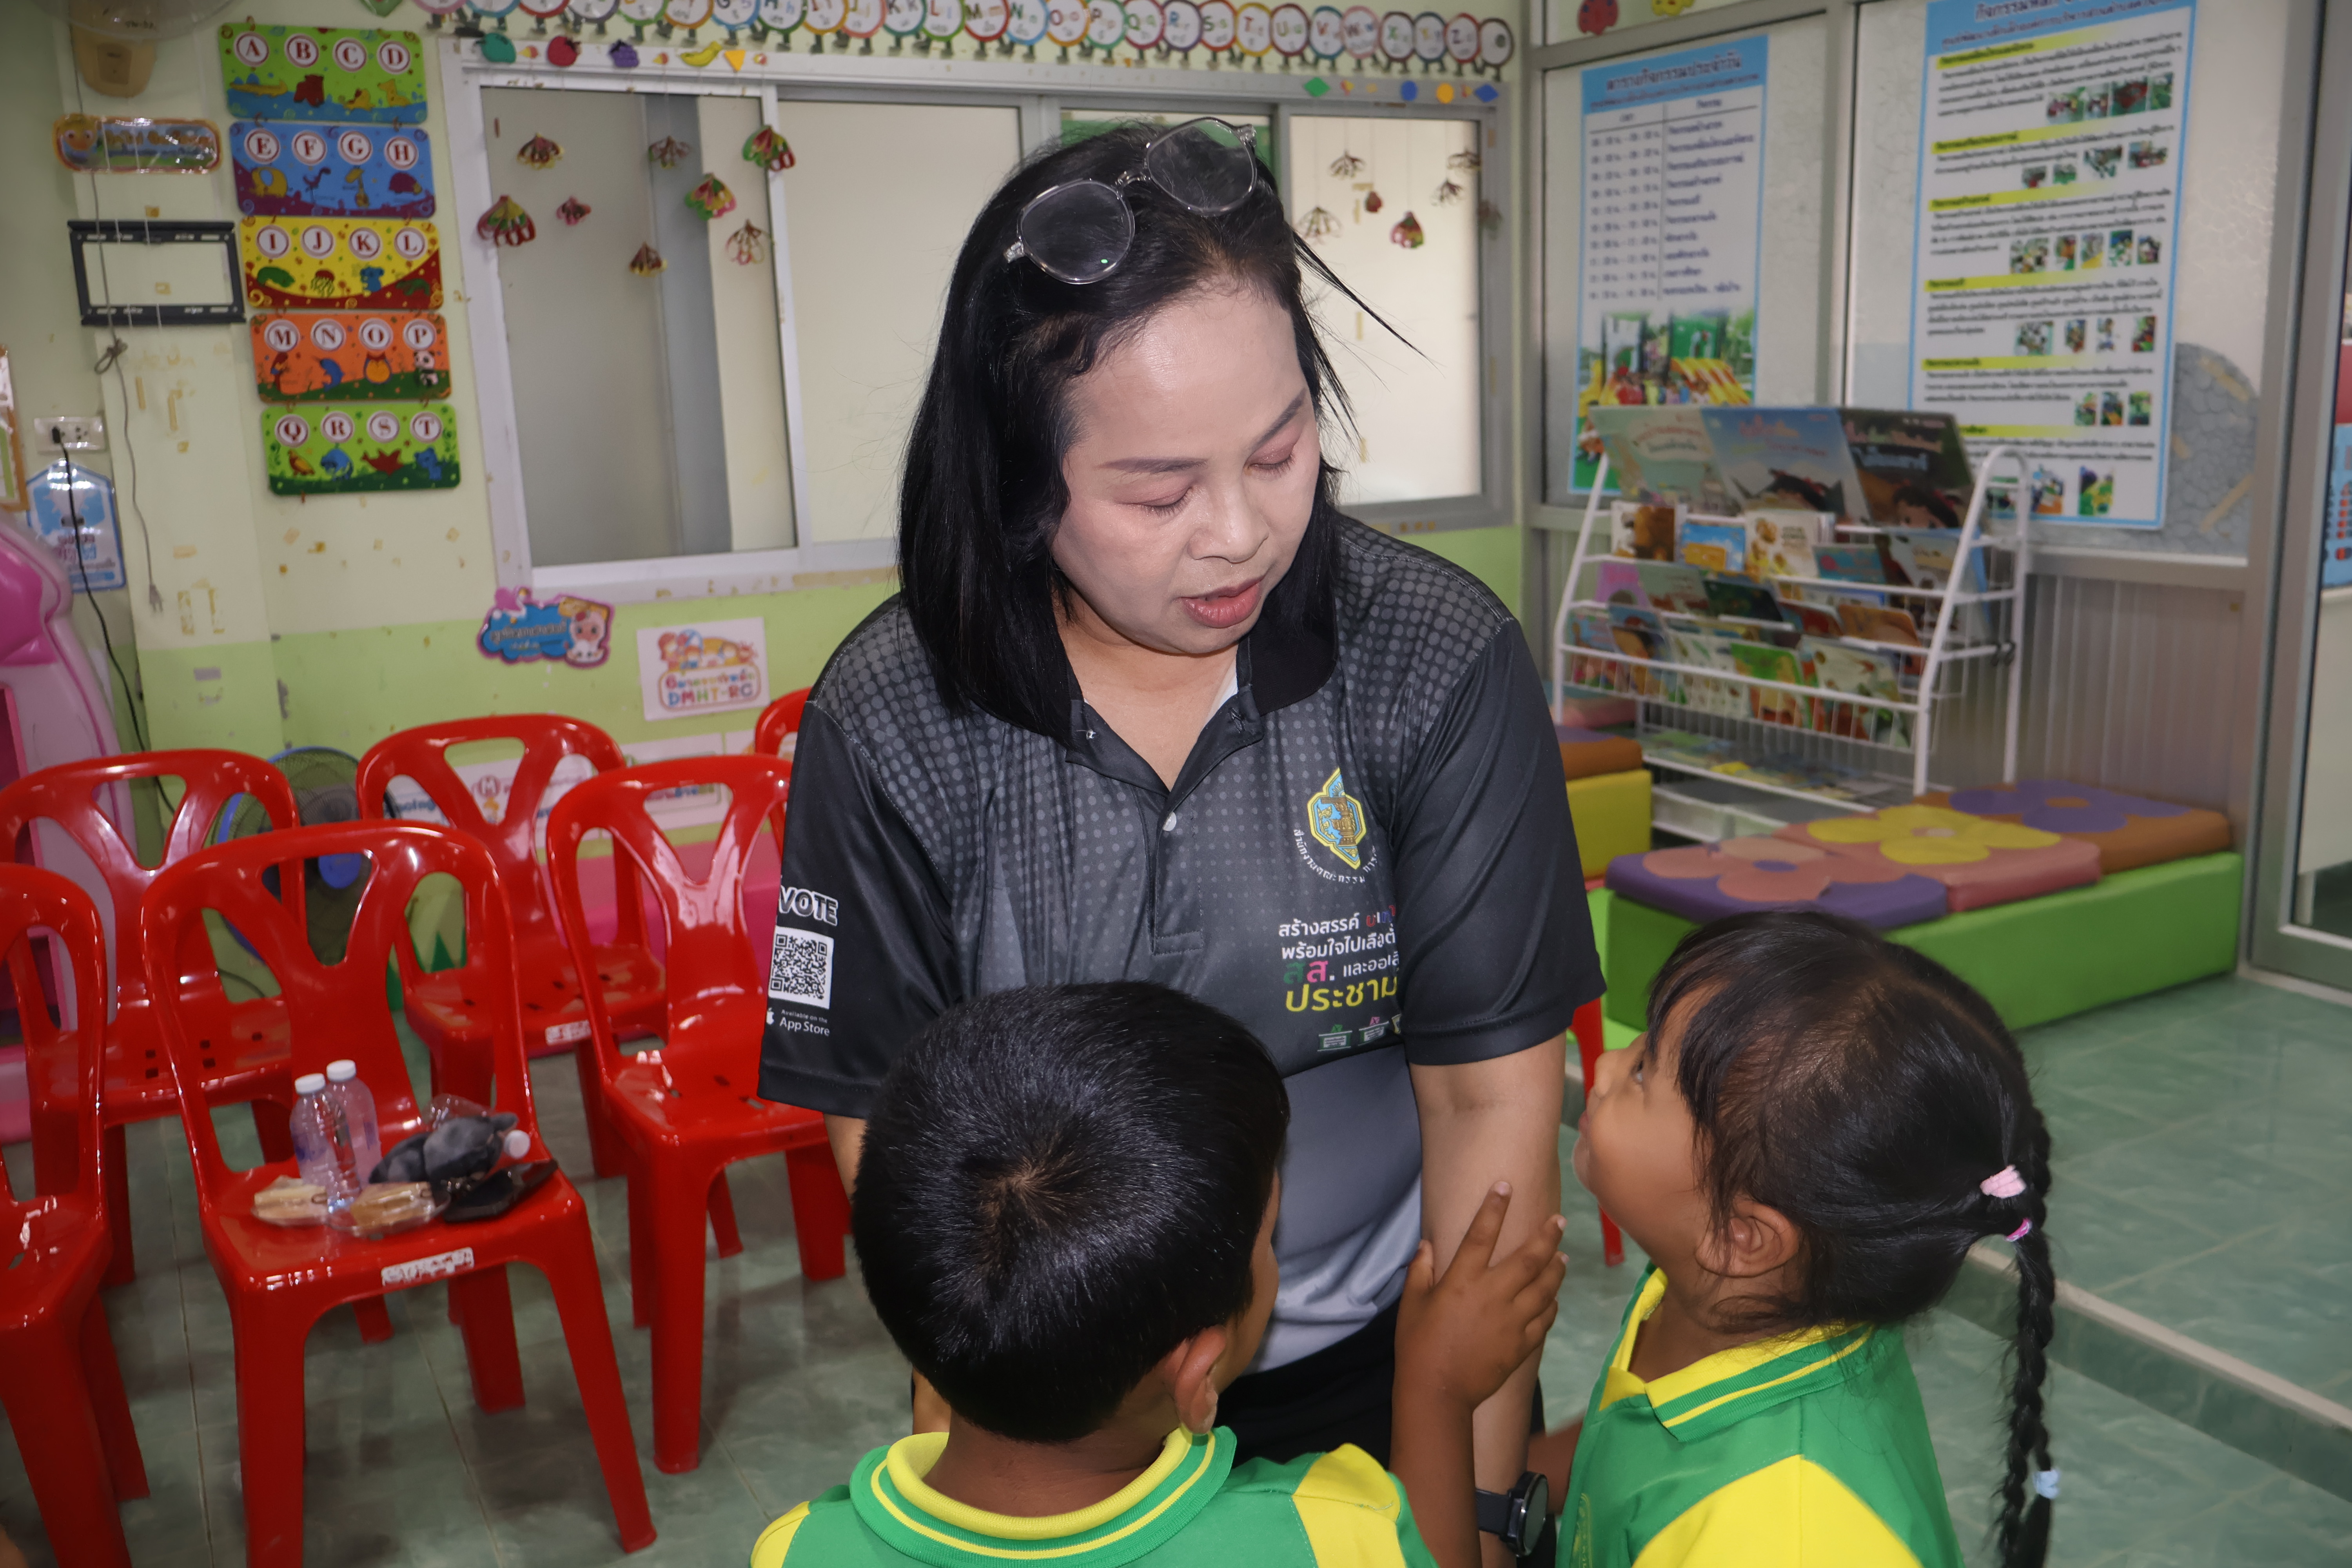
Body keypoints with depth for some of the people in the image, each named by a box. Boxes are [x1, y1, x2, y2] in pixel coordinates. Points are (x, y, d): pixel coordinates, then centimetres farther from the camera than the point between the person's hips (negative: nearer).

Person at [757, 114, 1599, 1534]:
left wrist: (1471, 1492, -13)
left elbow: (1491, 1091, -15)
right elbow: (886, 1116, -8)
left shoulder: (1438, 662, -17)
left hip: (1382, 1362, 0)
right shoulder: (891, 720, -15)